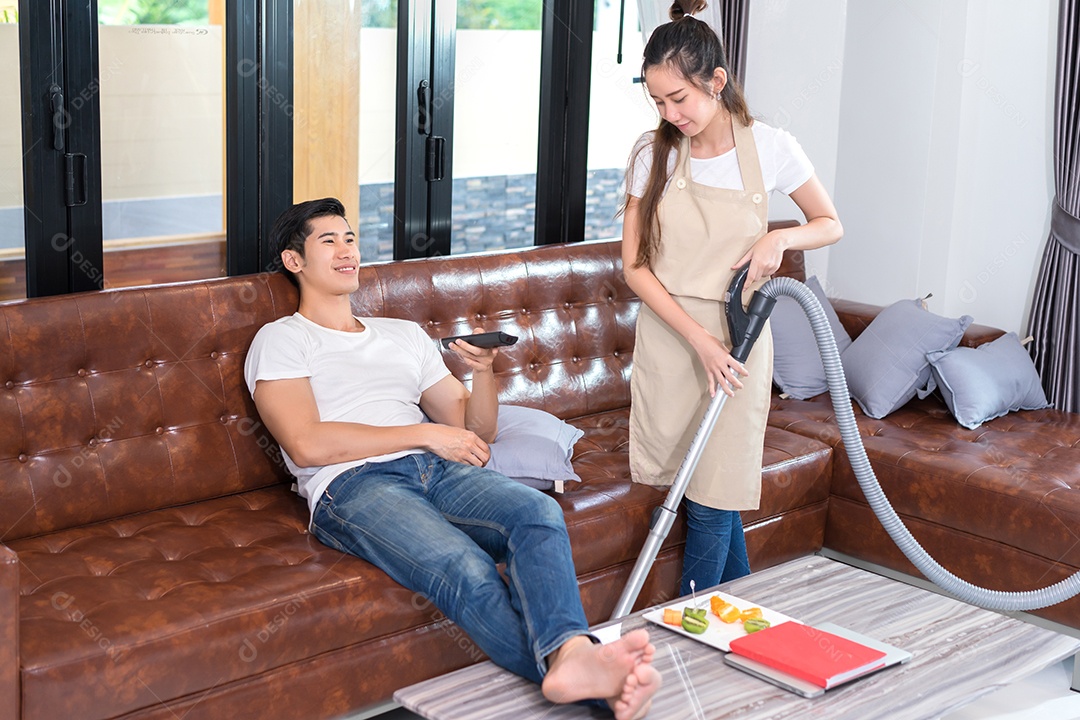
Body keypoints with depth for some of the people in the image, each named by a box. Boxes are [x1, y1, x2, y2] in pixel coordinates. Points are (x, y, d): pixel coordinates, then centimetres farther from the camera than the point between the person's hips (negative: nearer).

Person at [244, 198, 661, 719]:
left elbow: (476, 432, 26)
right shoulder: (281, 340, 14)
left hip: (439, 474, 5)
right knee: (467, 571, -35)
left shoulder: (405, 335, 31)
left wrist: (483, 371, 4)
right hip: (354, 486, -5)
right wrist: (424, 434, -4)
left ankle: (568, 653, -55)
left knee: (538, 512, -30)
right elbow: (307, 444, -4)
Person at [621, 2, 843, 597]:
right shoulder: (652, 153, -4)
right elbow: (634, 265, -5)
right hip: (667, 334, 2)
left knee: (713, 494, -2)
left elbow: (830, 224, 7)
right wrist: (697, 337, -15)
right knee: (699, 479, 8)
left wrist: (779, 238, -15)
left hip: (735, 335, -2)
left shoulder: (769, 148, -7)